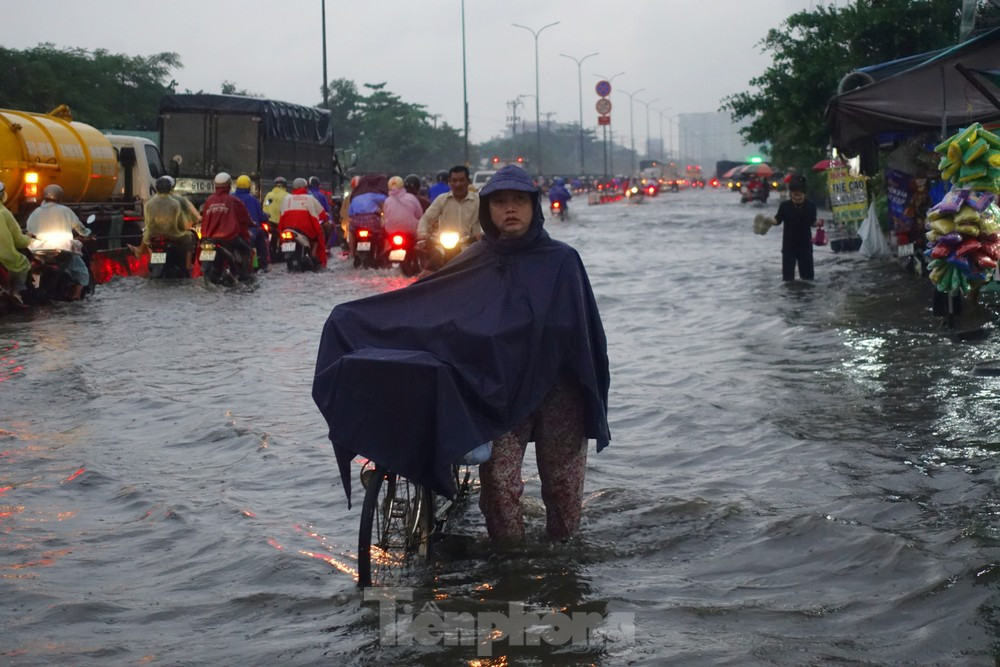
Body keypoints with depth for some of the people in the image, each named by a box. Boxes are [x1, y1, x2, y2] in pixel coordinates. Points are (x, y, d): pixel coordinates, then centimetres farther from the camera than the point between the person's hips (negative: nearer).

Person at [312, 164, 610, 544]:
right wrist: (353, 320, 2)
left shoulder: (561, 261, 1)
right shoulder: (477, 264, 6)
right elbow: (415, 305, 7)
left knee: (564, 489, 0)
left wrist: (593, 399, -4)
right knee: (500, 484, -12)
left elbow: (586, 331, 1)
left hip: (559, 391, -1)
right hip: (502, 393, 1)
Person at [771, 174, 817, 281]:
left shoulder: (810, 206, -6)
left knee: (807, 272, 10)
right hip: (789, 245, -1)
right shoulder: (785, 206, -8)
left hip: (805, 244, 1)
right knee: (788, 272, 0)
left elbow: (813, 222, 4)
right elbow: (778, 220, -1)